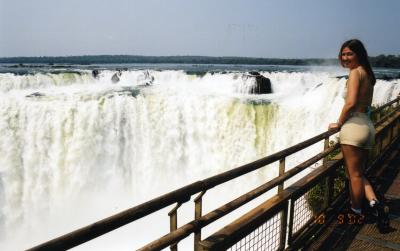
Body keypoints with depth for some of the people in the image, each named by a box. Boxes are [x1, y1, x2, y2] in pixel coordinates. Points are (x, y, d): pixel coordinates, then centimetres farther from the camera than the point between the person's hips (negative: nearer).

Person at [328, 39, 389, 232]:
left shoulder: (356, 72, -11)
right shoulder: (368, 74, 15)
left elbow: (351, 102, -22)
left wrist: (339, 123, -8)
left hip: (353, 126, -9)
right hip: (368, 125, 9)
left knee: (354, 175, 2)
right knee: (359, 173, 17)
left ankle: (355, 213, 13)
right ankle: (374, 202, 1)